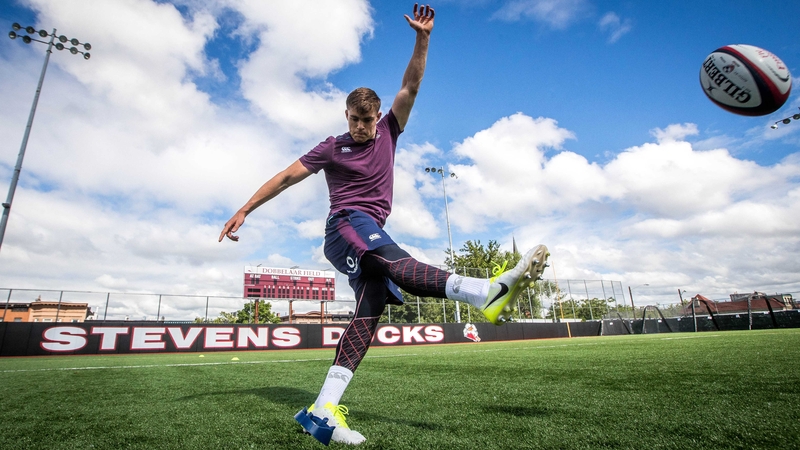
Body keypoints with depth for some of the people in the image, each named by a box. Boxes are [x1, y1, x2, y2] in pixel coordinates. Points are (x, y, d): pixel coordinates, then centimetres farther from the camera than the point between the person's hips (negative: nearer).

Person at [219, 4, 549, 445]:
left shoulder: (387, 134, 18)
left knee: (369, 310, -10)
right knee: (397, 264, -30)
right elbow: (286, 176, 10)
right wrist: (244, 210, 10)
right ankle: (489, 292, -52)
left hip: (371, 232, 5)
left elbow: (409, 87, 11)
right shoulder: (332, 147, 9)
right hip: (346, 224, -5)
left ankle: (322, 410, -12)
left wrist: (422, 38, 1)